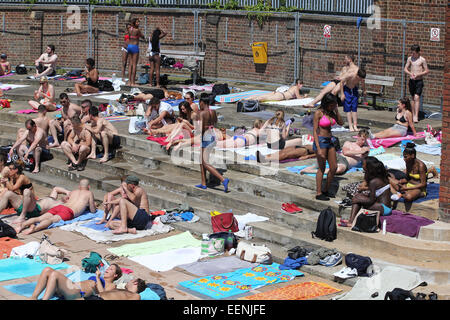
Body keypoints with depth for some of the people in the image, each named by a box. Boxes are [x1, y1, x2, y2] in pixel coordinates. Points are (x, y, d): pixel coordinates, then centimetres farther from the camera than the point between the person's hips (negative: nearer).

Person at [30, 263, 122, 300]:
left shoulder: (111, 285, 14)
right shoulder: (99, 279, 38)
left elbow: (102, 293, -8)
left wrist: (98, 278, -5)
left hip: (78, 293, -8)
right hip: (73, 286, 8)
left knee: (54, 274, -30)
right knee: (47, 270, -13)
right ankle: (33, 297, -20)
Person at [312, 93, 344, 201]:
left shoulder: (331, 112, 6)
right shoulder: (319, 113, -13)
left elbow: (341, 123, 8)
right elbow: (315, 131, -15)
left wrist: (336, 111, -3)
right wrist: (318, 148, -21)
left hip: (330, 141, 7)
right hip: (321, 140, -7)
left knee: (334, 167, 7)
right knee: (321, 168, -1)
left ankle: (326, 190, 20)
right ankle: (318, 193, 8)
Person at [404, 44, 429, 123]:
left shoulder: (422, 60, -6)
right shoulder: (410, 58, 5)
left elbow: (427, 71, -3)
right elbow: (405, 69, 9)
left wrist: (418, 74, -16)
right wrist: (410, 73, -12)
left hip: (419, 81, -4)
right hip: (411, 81, 4)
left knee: (417, 98, -15)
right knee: (413, 98, 12)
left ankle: (416, 116, -19)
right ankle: (413, 115, 21)